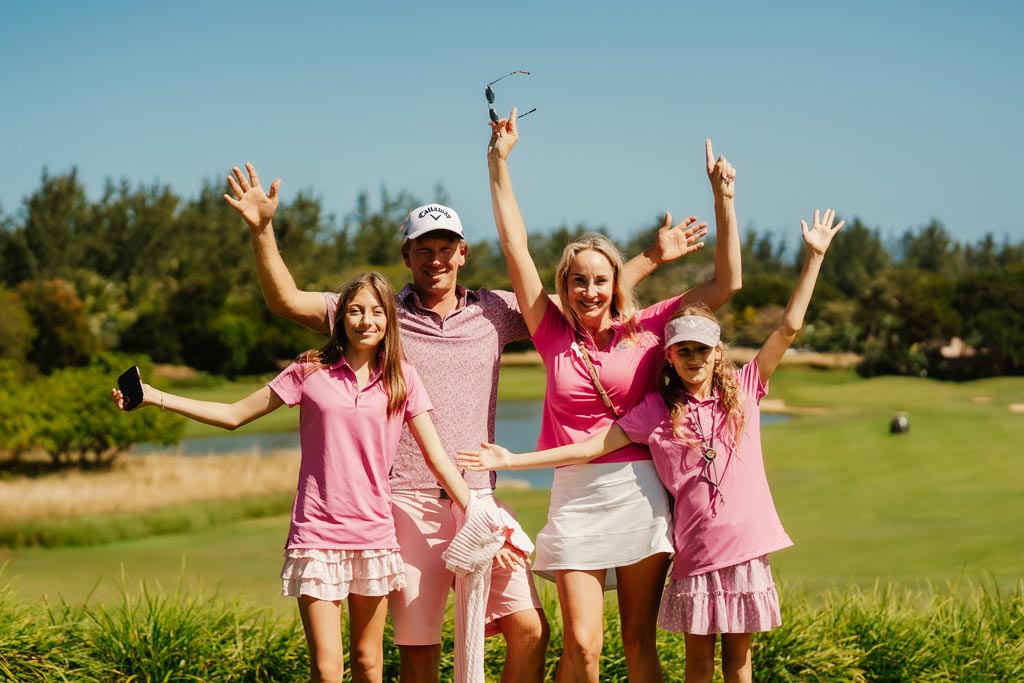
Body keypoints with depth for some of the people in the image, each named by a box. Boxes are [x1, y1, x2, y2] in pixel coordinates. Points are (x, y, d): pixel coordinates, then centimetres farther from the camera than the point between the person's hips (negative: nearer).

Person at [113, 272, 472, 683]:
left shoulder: (402, 379, 2)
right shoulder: (311, 371, 0)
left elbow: (436, 457, 1)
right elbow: (234, 415, 5)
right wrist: (155, 398, -2)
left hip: (373, 536, 2)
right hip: (317, 536, -1)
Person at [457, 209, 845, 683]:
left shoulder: (743, 390, 3)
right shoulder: (655, 410, 1)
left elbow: (788, 327, 1)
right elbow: (595, 446, -1)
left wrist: (814, 256, -3)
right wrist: (513, 460, -6)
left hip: (745, 548, 1)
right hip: (694, 553, 0)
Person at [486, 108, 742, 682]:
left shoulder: (645, 330, 4)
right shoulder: (554, 336, 7)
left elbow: (726, 283, 3)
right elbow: (515, 245, 7)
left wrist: (724, 198, -3)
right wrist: (500, 159, 8)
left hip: (639, 492, 0)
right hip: (576, 495, 0)